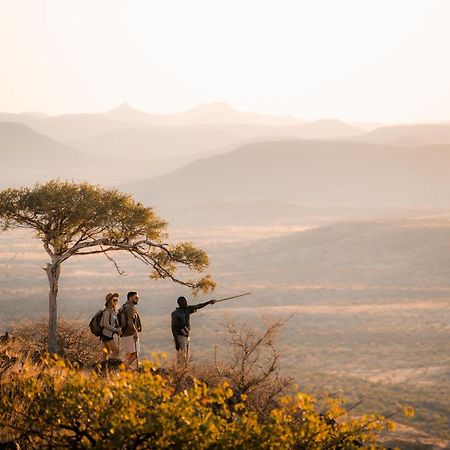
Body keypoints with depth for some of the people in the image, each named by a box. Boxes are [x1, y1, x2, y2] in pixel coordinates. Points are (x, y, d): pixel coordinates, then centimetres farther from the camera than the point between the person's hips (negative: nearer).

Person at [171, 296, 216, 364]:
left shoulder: (188, 309, 8)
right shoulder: (175, 314, -13)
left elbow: (198, 306, -3)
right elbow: (173, 328, -15)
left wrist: (209, 302, -17)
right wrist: (176, 342, -21)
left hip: (186, 337, 8)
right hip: (180, 337, -8)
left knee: (186, 359, 10)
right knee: (181, 358, -9)